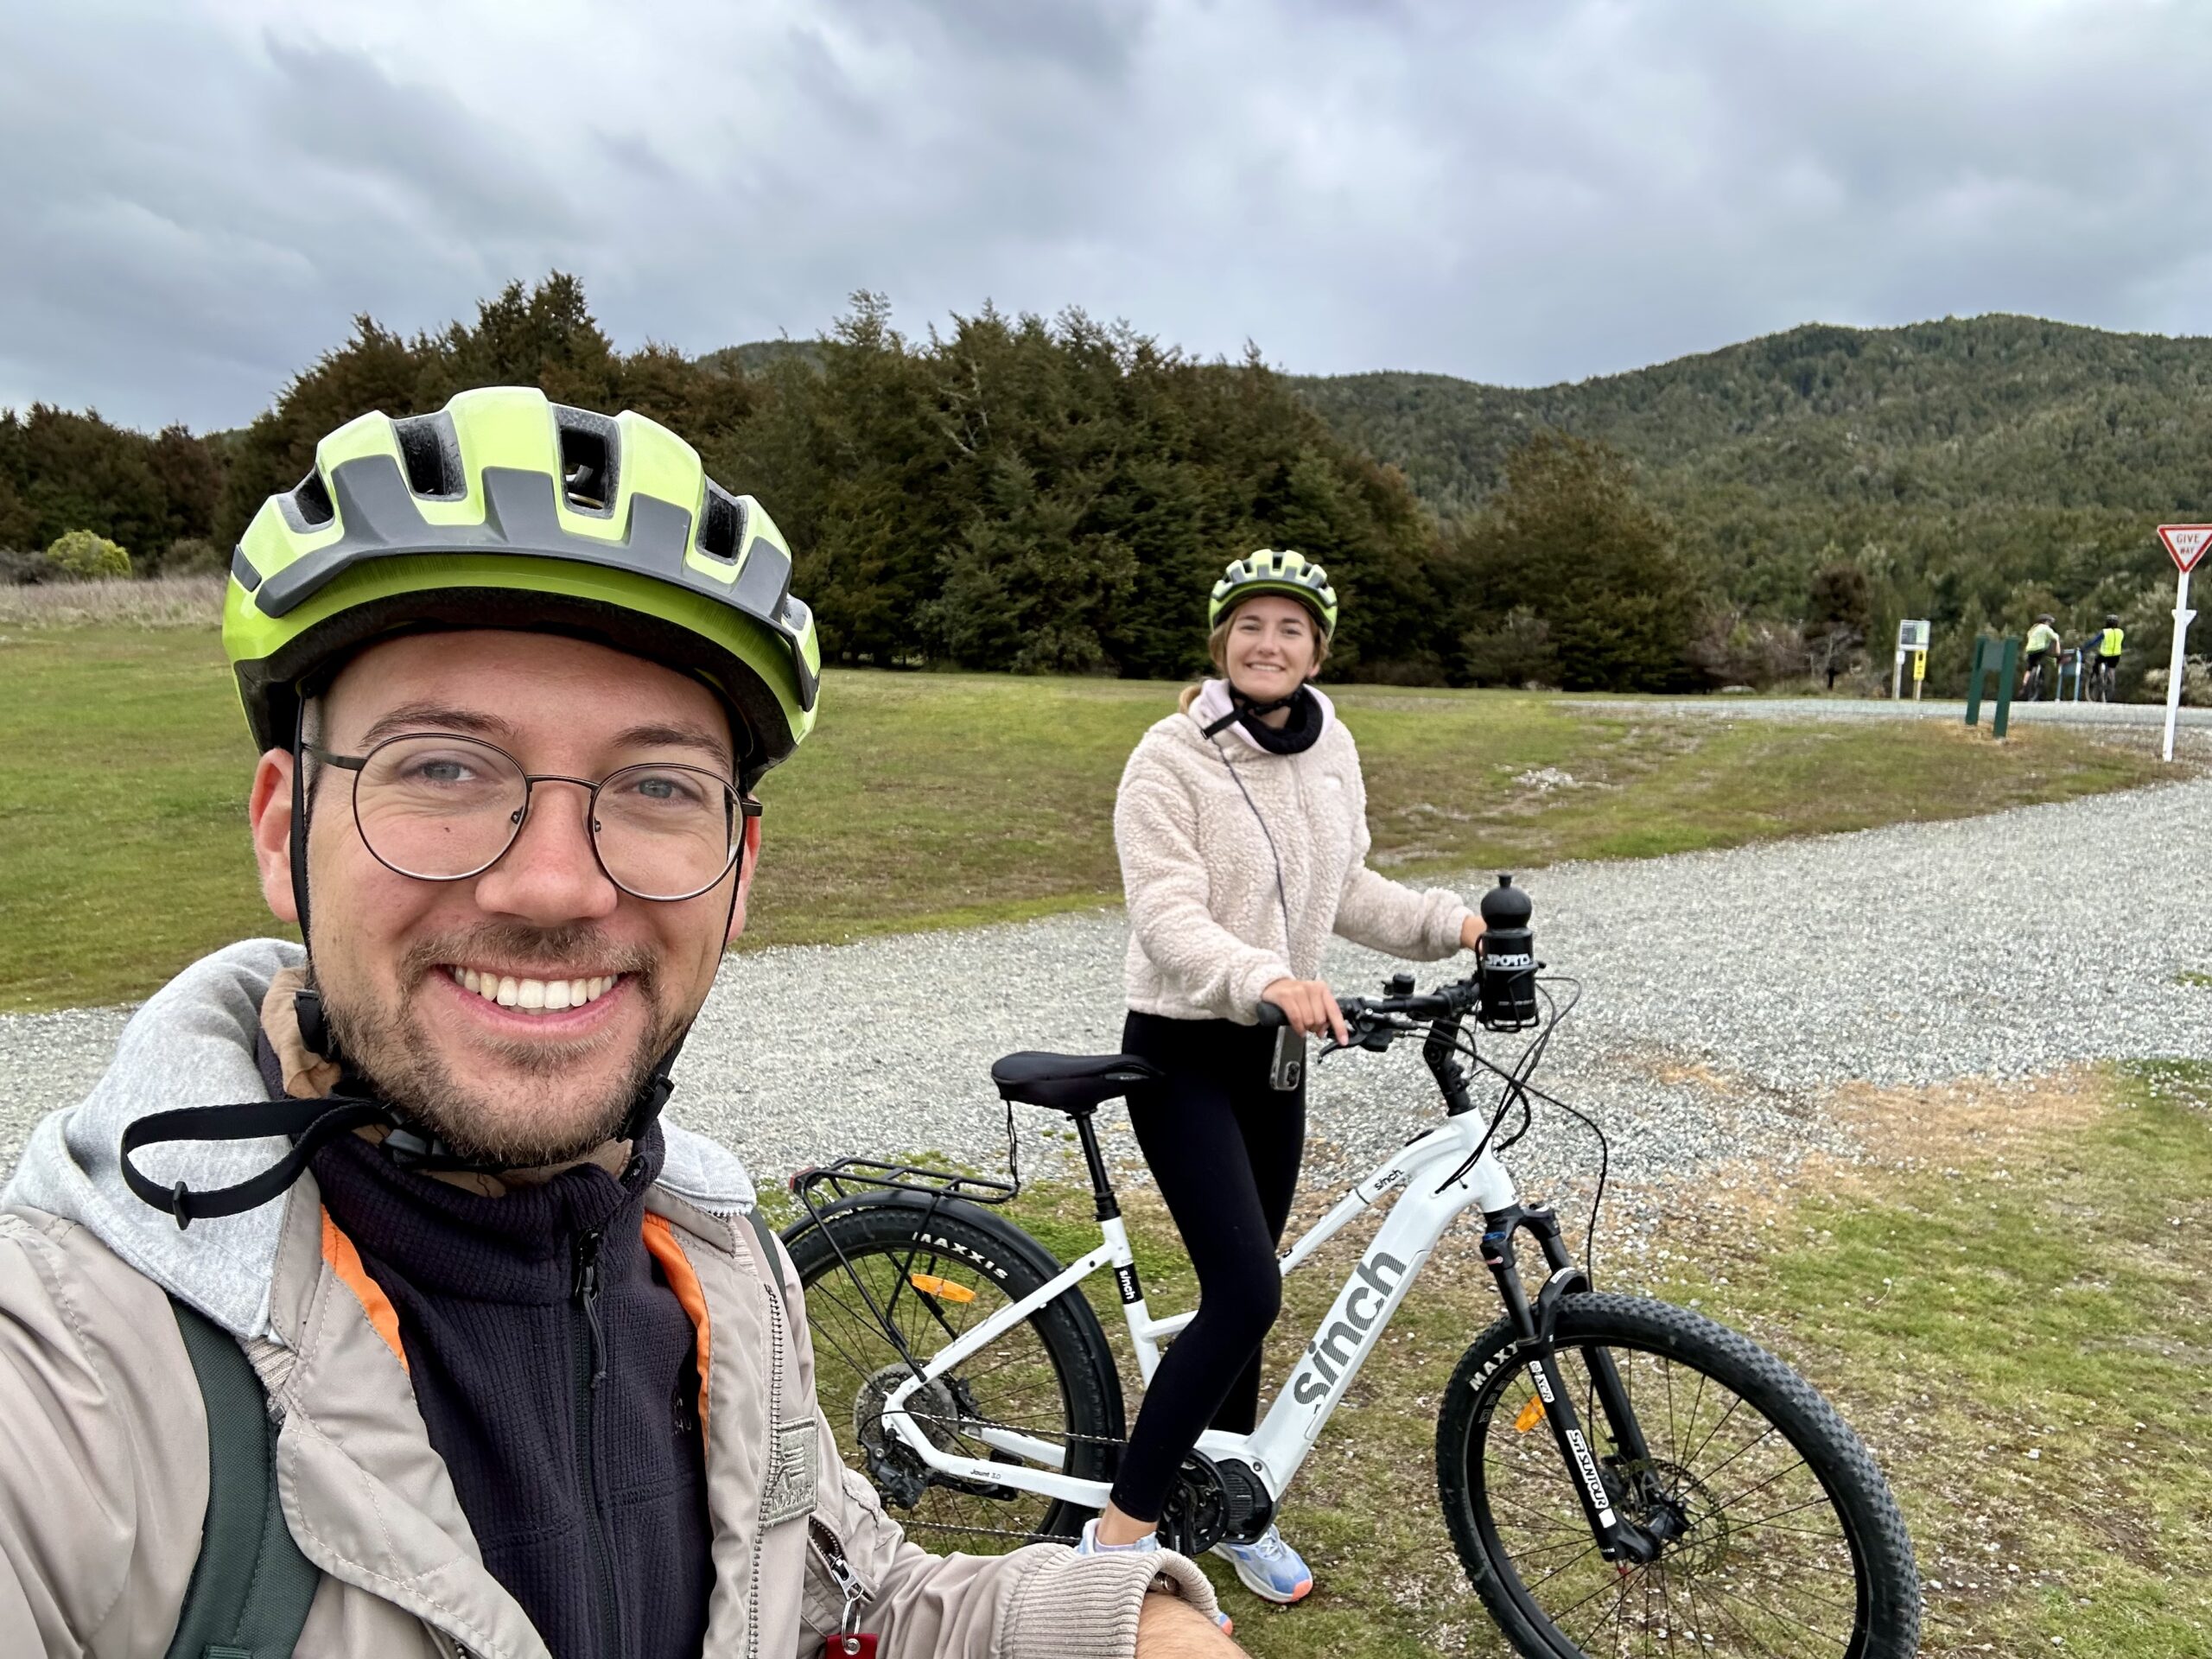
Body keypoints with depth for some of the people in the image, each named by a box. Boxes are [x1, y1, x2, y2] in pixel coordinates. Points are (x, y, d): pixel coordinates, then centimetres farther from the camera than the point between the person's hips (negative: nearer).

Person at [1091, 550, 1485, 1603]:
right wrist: (1265, 980, -44)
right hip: (1184, 1051, -6)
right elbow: (1168, 920, -27)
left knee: (1241, 1288, 15)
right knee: (1247, 1293, -13)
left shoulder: (1331, 750, 2)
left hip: (1273, 1048, 6)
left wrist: (1449, 923, -3)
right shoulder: (1172, 758, -17)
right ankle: (1119, 1533, 3)